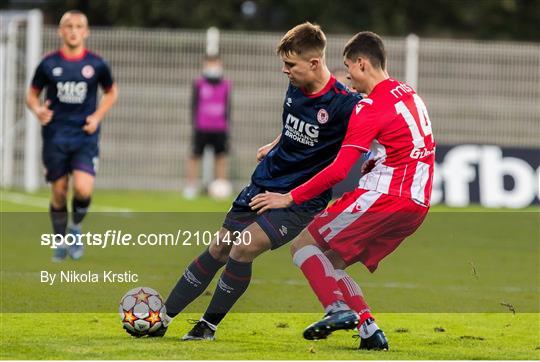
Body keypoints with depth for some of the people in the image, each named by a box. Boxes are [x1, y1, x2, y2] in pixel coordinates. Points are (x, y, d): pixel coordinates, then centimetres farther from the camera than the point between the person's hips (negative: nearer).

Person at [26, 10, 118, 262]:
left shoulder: (96, 64, 0)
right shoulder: (48, 64, -1)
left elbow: (111, 93, 15)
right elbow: (32, 95, 10)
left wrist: (98, 116, 0)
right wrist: (37, 109, -12)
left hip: (85, 137, -1)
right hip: (55, 137, 1)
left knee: (83, 189, -18)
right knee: (59, 194, 5)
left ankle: (76, 227, 12)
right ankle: (60, 242, 25)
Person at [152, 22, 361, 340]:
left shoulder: (342, 104, -22)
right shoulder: (295, 88, 0)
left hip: (301, 201, -7)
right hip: (264, 183, 7)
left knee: (242, 250, -18)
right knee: (219, 248, 7)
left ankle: (209, 325, 0)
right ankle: (162, 317, 14)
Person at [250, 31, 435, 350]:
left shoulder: (372, 107, -11)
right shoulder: (411, 95, 15)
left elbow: (338, 171, -16)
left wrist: (290, 198, -10)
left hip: (385, 197, -8)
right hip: (418, 203, 8)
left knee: (304, 244, -3)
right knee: (331, 261, 14)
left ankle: (338, 309, -22)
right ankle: (370, 331, 1)